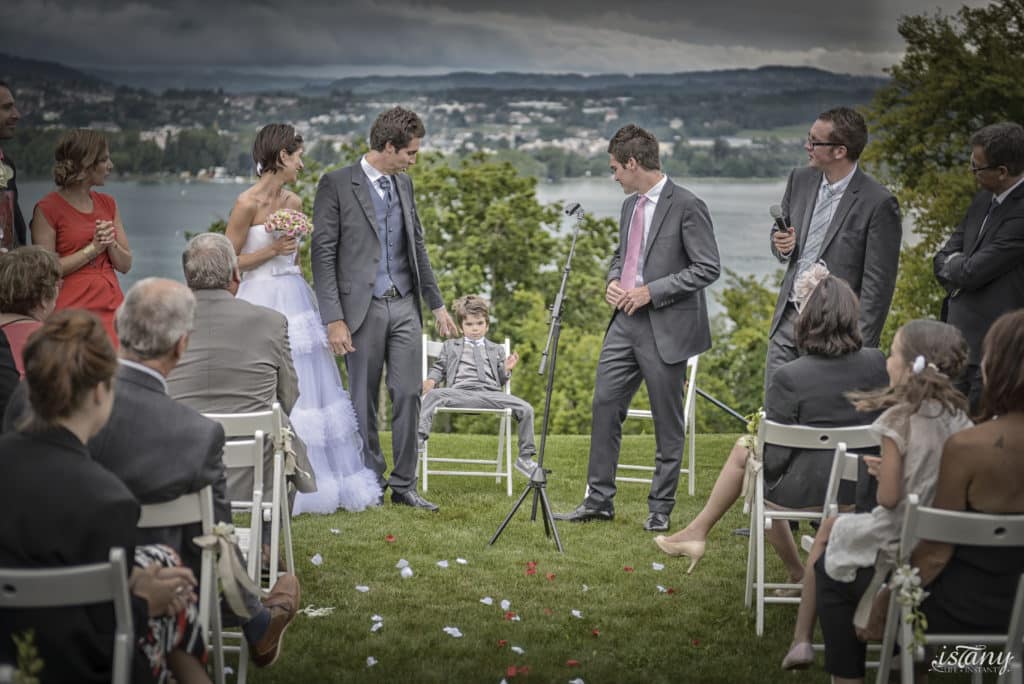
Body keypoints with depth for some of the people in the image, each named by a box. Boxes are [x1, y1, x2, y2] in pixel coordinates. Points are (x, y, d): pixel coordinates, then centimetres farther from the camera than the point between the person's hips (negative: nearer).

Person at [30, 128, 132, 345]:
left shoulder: (107, 204, 14)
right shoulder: (48, 208, -5)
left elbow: (125, 265, 13)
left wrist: (111, 244, -7)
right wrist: (93, 248, -10)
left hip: (111, 307, 5)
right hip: (72, 309, -5)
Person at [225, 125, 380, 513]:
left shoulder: (294, 203, 11)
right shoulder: (248, 203, -10)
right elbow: (228, 262, -9)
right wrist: (271, 250, -16)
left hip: (296, 301, 7)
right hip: (263, 302, -7)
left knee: (307, 390, 7)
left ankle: (320, 483, 14)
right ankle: (266, 488, 3)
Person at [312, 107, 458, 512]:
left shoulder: (403, 185, 12)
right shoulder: (336, 185, -7)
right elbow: (322, 254, -9)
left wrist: (437, 304, 18)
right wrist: (334, 319, -15)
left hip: (405, 306, 5)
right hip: (364, 308, -5)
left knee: (408, 395, 2)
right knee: (364, 401, 3)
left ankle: (403, 485, 10)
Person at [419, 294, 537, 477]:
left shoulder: (496, 350, 30)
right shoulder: (450, 346, 30)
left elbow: (500, 381, 27)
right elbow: (439, 368, 24)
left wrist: (506, 370, 4)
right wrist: (431, 380, 1)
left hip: (490, 393, 1)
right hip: (460, 392, -1)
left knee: (526, 408, -18)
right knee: (433, 395, -34)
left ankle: (525, 457, -8)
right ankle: (419, 438, -44)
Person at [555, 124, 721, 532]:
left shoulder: (686, 207, -12)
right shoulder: (631, 205, 13)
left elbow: (707, 268, -15)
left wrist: (651, 291, -17)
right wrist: (613, 281, 4)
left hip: (665, 328, -8)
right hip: (625, 320, 8)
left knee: (667, 422, 3)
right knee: (605, 406, 7)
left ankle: (660, 508, 13)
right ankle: (599, 501, 16)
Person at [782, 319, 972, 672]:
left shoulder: (899, 420, -21)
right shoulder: (958, 418, -2)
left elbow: (889, 498, -21)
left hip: (900, 535, -6)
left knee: (828, 530, 23)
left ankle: (801, 641, 28)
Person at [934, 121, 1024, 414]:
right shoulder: (984, 199, 10)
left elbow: (972, 272, -20)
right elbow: (942, 260, 12)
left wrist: (953, 265, 1)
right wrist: (961, 266, -9)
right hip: (959, 343, 9)